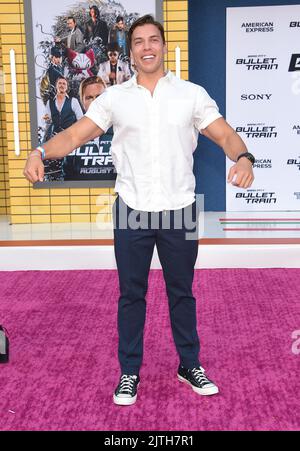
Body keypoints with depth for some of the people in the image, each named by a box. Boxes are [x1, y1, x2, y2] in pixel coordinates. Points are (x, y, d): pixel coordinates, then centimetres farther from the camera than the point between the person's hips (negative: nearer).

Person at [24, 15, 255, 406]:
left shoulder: (192, 94, 3)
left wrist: (243, 158, -25)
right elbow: (75, 135, -3)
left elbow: (225, 135, -2)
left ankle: (190, 365, 31)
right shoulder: (114, 97, 4)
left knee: (182, 292, 13)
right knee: (131, 294, 10)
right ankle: (129, 372, 26)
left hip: (180, 211, 0)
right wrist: (41, 152, -23)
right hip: (131, 212, 0)